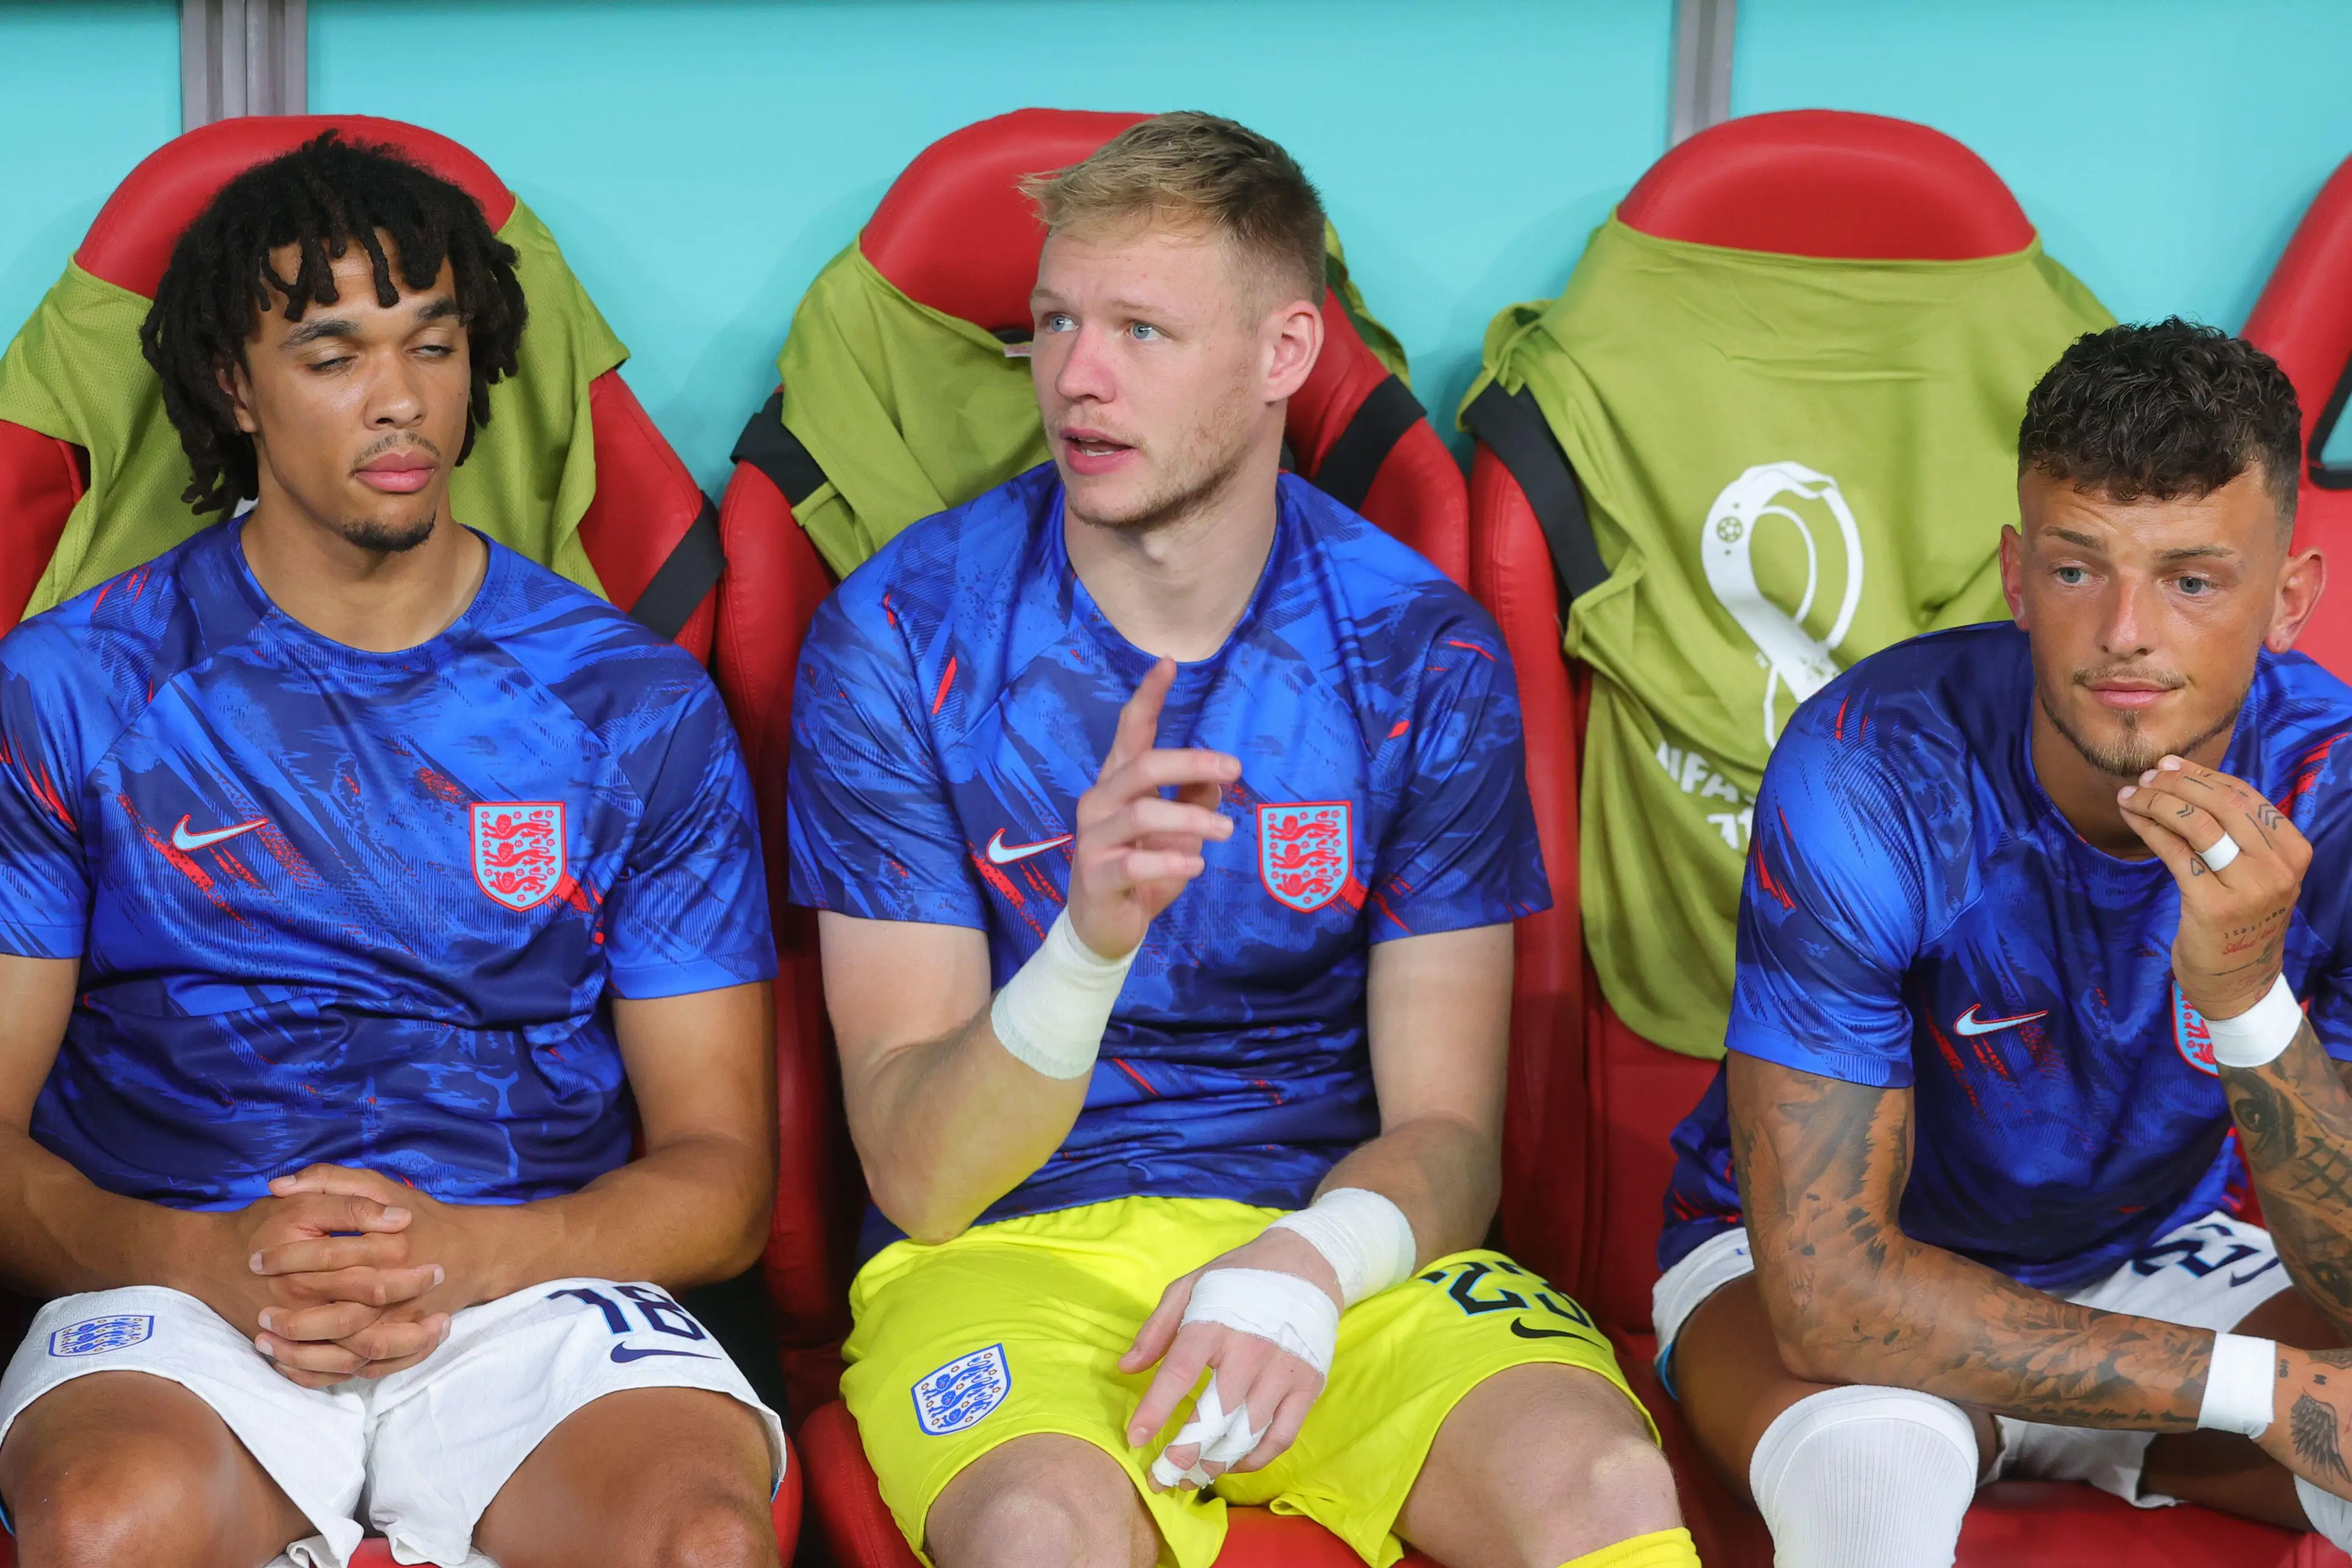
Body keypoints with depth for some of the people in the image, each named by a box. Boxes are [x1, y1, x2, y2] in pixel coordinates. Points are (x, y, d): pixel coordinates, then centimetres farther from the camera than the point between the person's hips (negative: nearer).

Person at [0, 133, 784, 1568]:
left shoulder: (639, 706, 10)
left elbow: (722, 1174, 8)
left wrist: (467, 1254, -12)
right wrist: (206, 1263, -15)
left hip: (536, 1287, 1)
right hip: (176, 1291, -1)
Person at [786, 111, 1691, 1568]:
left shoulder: (1423, 655, 1)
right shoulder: (895, 638, -5)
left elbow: (1447, 1132, 3)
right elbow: (918, 1177, -9)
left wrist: (1302, 1267, -20)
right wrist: (1088, 945, -29)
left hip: (1334, 1243, 2)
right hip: (1004, 1250, -1)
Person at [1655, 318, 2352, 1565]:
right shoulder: (1870, 775, -28)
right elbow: (1827, 1288, -30)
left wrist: (2245, 996, -40)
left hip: (2149, 1264, 4)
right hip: (1821, 1262, -3)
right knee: (1882, 1460, -36)